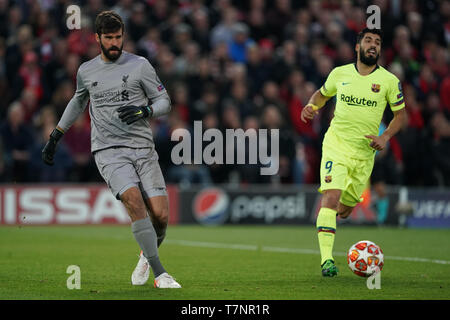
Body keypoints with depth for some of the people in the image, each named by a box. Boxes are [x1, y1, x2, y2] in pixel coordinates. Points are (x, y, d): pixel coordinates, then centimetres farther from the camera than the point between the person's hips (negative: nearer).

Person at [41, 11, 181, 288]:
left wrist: (144, 111, -14)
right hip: (108, 151, 0)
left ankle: (148, 256, 24)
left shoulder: (139, 65, 4)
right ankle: (159, 274, -24)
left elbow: (164, 102, 7)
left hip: (143, 148, 0)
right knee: (134, 200, -26)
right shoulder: (86, 71, 11)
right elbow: (78, 102, 31)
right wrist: (55, 137, 33)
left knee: (161, 215, -11)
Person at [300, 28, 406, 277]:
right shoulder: (339, 74, 1)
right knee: (331, 195, -21)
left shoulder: (389, 80, -1)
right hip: (336, 144, -2)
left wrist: (385, 137, -7)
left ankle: (327, 213, 50)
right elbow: (322, 93, 20)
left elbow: (400, 113, 8)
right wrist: (311, 106, -2)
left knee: (346, 206, 11)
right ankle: (326, 259, -24)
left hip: (365, 151, 2)